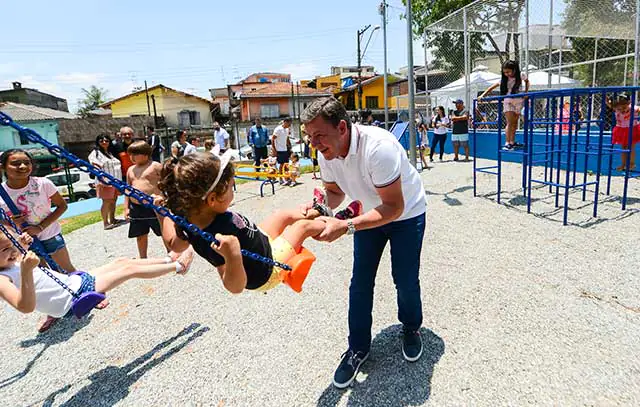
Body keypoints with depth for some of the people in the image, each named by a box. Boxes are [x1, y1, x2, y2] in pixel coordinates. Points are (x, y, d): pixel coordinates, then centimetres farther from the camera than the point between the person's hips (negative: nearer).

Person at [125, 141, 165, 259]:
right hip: (136, 208, 6)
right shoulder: (131, 169, 13)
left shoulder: (155, 166, -6)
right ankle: (143, 258, 34)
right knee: (141, 235, 17)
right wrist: (126, 207, 12)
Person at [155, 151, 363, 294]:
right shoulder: (219, 235, -47)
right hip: (266, 271, -7)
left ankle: (317, 212, 52)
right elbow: (235, 285, -45)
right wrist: (232, 255, -65)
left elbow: (175, 245, 0)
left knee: (284, 215, 19)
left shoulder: (189, 220, -21)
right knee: (304, 225, 9)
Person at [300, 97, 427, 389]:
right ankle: (358, 348, 19)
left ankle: (411, 329, 33)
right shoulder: (326, 154, -17)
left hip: (406, 213, -5)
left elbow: (394, 207, -36)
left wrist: (345, 226, -45)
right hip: (371, 211, 5)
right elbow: (336, 191, 0)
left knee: (405, 280, 0)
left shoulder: (378, 147, -39)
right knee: (360, 282, 2)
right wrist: (320, 202, -25)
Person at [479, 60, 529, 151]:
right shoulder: (504, 79, -10)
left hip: (519, 101, 2)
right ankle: (507, 143, -14)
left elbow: (527, 81, 12)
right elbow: (492, 87, -10)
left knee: (515, 122, 10)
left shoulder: (521, 75, -8)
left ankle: (512, 142, 19)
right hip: (508, 102, -2)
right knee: (509, 123, -11)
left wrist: (526, 93, 2)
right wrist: (483, 95, -19)